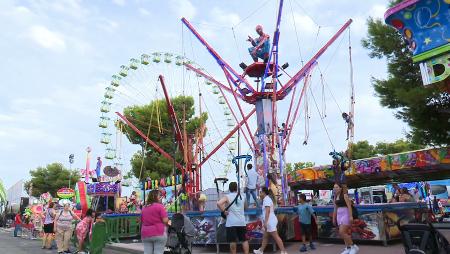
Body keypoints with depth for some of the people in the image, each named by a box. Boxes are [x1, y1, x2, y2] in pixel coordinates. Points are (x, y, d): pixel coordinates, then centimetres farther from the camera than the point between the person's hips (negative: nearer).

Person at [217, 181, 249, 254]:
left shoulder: (227, 197, -6)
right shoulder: (242, 197, 8)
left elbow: (219, 203, -23)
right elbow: (245, 208, 23)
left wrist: (223, 211, -13)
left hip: (231, 223, -4)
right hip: (242, 222, 4)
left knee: (232, 241, 4)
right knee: (244, 240, 14)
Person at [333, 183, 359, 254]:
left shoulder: (344, 195, -8)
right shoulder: (335, 197, 13)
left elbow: (349, 206, -14)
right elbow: (335, 208, 17)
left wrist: (351, 216, -21)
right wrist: (334, 218, 17)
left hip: (346, 214, -7)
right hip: (339, 215, 7)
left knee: (342, 232, -15)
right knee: (344, 233, 8)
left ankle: (354, 246, -2)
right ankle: (348, 248, 18)